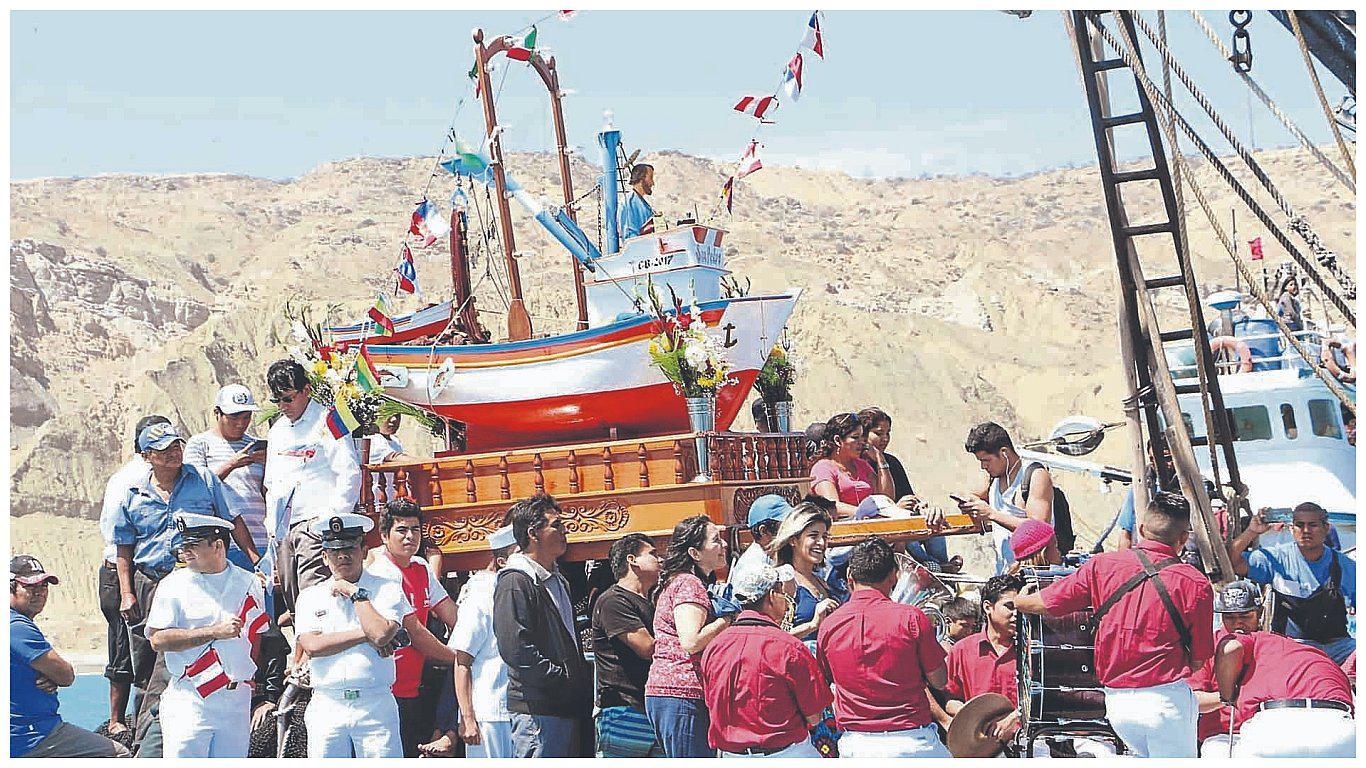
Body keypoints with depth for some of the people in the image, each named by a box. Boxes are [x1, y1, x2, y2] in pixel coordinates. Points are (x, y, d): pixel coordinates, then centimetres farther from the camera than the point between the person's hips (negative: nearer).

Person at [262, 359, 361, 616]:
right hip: (283, 531, 8)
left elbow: (350, 475, -10)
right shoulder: (277, 430, 21)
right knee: (292, 601, 5)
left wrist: (333, 518, -15)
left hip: (315, 524, -8)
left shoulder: (327, 423, -3)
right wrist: (271, 524, 17)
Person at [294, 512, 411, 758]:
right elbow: (312, 645, -4)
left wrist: (356, 593, -3)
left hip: (376, 708, -2)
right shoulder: (310, 596, 12)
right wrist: (365, 635, -6)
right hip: (326, 708, 2)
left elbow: (381, 634, -11)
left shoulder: (388, 590, 7)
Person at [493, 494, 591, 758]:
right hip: (537, 709, -9)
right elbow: (516, 649, -20)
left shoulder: (558, 581, 21)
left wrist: (583, 683, 13)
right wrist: (565, 679, -16)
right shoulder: (515, 583, -10)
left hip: (567, 707, 9)